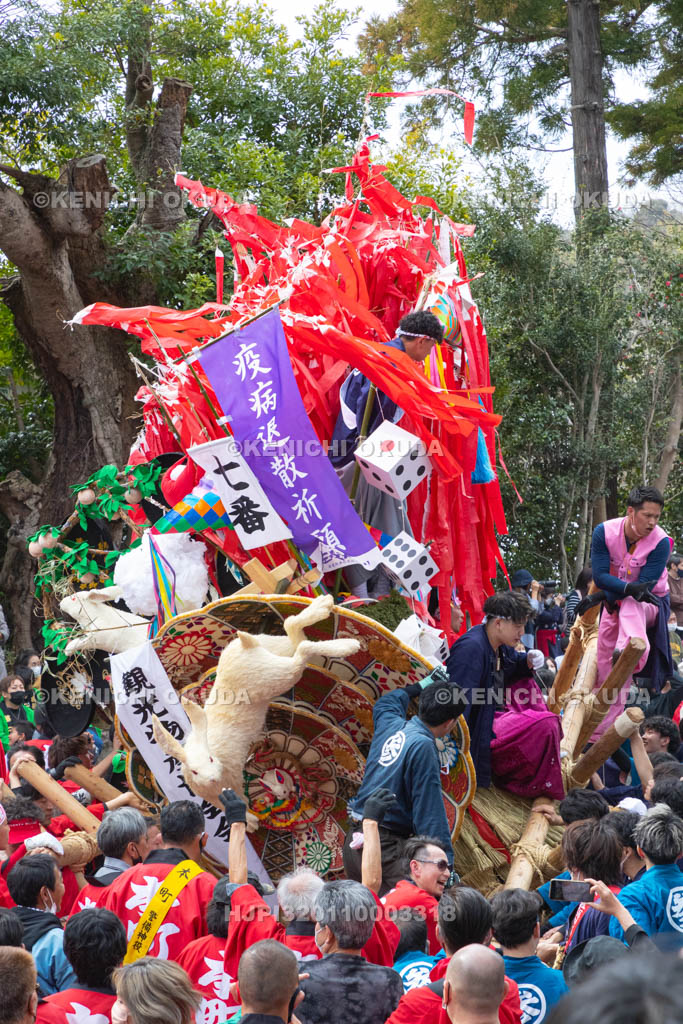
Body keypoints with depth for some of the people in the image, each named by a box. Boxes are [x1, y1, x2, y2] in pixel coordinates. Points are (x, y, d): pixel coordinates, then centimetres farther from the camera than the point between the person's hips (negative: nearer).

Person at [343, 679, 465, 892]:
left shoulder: (390, 724, 9)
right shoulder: (423, 746, -15)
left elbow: (385, 703, 38)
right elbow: (430, 811, -16)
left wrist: (419, 686, 51)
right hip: (385, 848, -9)